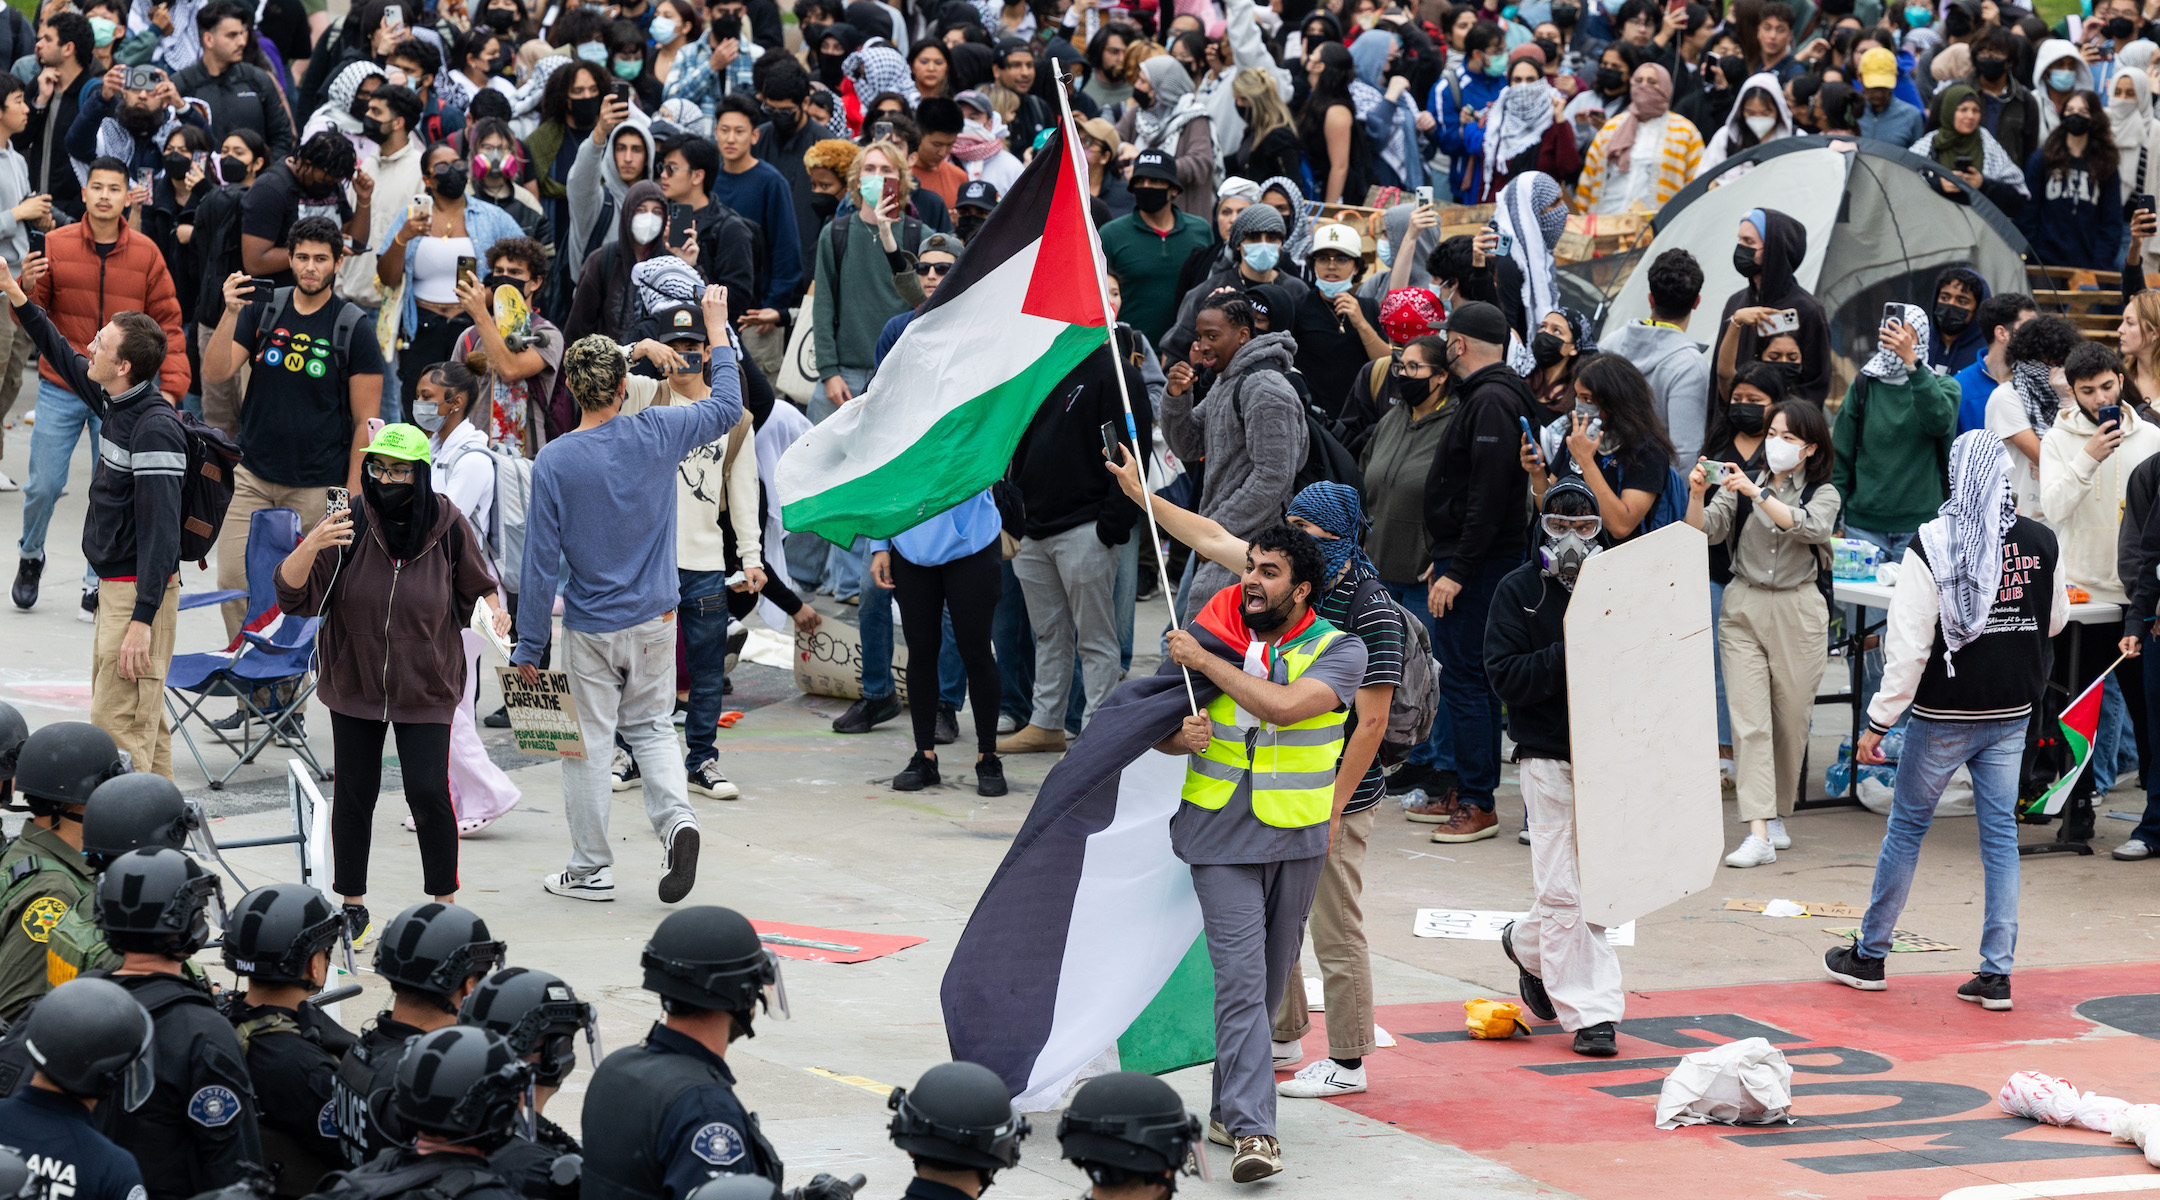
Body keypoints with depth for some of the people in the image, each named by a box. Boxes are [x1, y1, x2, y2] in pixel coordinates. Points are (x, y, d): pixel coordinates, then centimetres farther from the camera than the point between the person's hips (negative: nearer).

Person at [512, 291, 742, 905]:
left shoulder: (554, 462, -15)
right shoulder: (657, 434, -10)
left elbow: (541, 562, -12)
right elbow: (727, 406, 9)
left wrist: (529, 645, -4)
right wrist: (717, 326, 18)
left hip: (590, 625, -3)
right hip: (654, 618, 3)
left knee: (587, 742, 7)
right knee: (651, 726, 19)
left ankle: (592, 868, 14)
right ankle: (676, 817, -6)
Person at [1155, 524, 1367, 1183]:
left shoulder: (1338, 650, -5)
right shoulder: (1210, 634, 1)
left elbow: (1284, 706, -24)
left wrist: (1206, 661, -19)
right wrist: (1182, 737, -16)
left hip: (1298, 833, 1)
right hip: (1221, 832, -1)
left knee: (1271, 977, 12)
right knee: (1241, 975, -13)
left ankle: (1227, 1106, 30)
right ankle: (1252, 1129, -19)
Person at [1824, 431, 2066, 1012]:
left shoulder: (1931, 546, -14)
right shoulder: (2040, 542, -2)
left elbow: (1908, 646, -15)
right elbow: (2056, 621, 14)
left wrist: (1878, 722, -9)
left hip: (1943, 714, -3)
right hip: (2012, 713, 3)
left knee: (1906, 827, 9)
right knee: (2001, 831, 7)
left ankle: (1869, 956, 20)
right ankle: (1996, 972, 4)